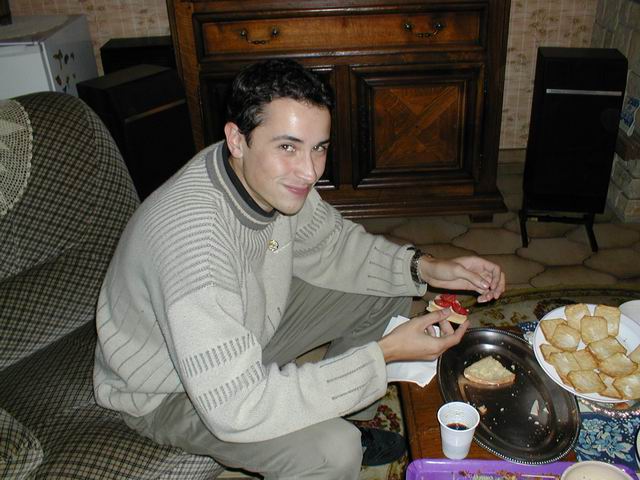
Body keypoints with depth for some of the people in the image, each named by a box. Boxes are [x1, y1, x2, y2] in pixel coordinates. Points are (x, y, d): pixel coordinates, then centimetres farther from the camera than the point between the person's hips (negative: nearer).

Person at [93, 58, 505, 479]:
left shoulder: (273, 176, -16)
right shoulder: (192, 235, -39)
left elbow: (329, 243, 2)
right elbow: (235, 410, -39)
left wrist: (423, 269, -12)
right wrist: (382, 356, -34)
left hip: (247, 327, 7)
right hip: (169, 392, -7)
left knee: (389, 290, 5)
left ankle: (347, 425, 23)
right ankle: (341, 442, 9)